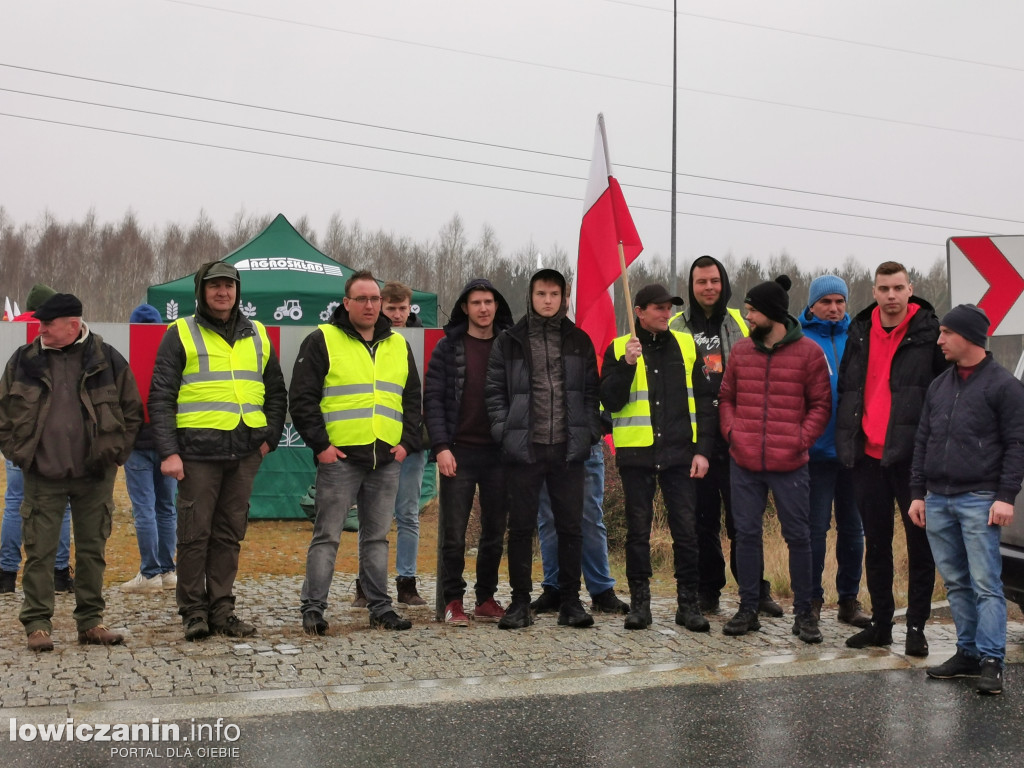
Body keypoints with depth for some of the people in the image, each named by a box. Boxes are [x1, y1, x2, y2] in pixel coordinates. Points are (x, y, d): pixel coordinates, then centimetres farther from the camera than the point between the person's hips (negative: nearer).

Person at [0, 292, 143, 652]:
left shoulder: (107, 360, -1)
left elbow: (132, 410, 6)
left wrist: (115, 452, 0)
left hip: (95, 475, 0)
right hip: (42, 476, 0)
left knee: (93, 551, 8)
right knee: (39, 551, 1)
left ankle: (91, 622, 19)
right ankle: (37, 624, 11)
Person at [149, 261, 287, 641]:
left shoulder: (257, 335, 16)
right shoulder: (181, 334, 3)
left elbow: (276, 392, 22)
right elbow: (161, 397, -2)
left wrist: (270, 436, 8)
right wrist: (168, 451, -11)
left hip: (244, 453, 4)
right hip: (198, 450, -4)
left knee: (230, 534, 9)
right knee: (194, 534, -1)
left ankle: (222, 609, 17)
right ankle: (194, 612, 10)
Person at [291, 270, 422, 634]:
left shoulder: (399, 346, 15)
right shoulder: (322, 341, 0)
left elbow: (413, 399, 18)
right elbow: (302, 399, -4)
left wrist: (407, 442, 6)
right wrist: (320, 444, -11)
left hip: (387, 460, 5)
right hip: (339, 457, -4)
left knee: (377, 536, 11)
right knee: (327, 535, -1)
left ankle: (380, 607, 18)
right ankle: (312, 608, 6)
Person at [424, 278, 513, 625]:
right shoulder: (449, 347, 2)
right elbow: (432, 398, -2)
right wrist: (440, 447, -11)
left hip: (499, 453, 2)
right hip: (459, 452, -2)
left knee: (495, 532, 9)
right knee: (454, 533, 1)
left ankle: (486, 599, 20)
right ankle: (453, 601, 12)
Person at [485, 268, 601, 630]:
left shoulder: (579, 341, 10)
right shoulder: (509, 341, 5)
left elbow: (592, 392, 10)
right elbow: (494, 391, 4)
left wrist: (589, 432, 0)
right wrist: (504, 432, -5)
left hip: (569, 449, 1)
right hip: (524, 448, -1)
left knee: (570, 525, 5)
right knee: (521, 527, 4)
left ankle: (571, 600, 16)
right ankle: (520, 601, 15)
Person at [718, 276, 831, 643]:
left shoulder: (808, 352, -2)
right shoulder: (740, 350, 8)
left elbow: (821, 404, 0)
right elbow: (726, 397, 15)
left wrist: (802, 439, -11)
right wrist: (731, 430, -1)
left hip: (789, 464, -3)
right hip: (744, 462, 3)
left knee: (798, 536, 5)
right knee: (746, 534, 8)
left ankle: (804, 613, 17)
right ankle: (748, 609, 20)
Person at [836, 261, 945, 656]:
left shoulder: (929, 333, -4)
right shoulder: (859, 332, 10)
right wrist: (847, 439, 11)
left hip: (912, 455, -4)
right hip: (867, 454, 5)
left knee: (920, 541, 4)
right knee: (875, 542, 12)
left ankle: (916, 626, 14)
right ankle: (881, 623, 23)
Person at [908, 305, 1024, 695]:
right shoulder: (939, 385, 16)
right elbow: (923, 441, 17)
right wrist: (917, 493, 13)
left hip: (978, 501, -6)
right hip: (937, 500, 6)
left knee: (985, 584, -6)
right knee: (955, 583, 10)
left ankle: (990, 660, -3)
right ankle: (968, 652, 18)